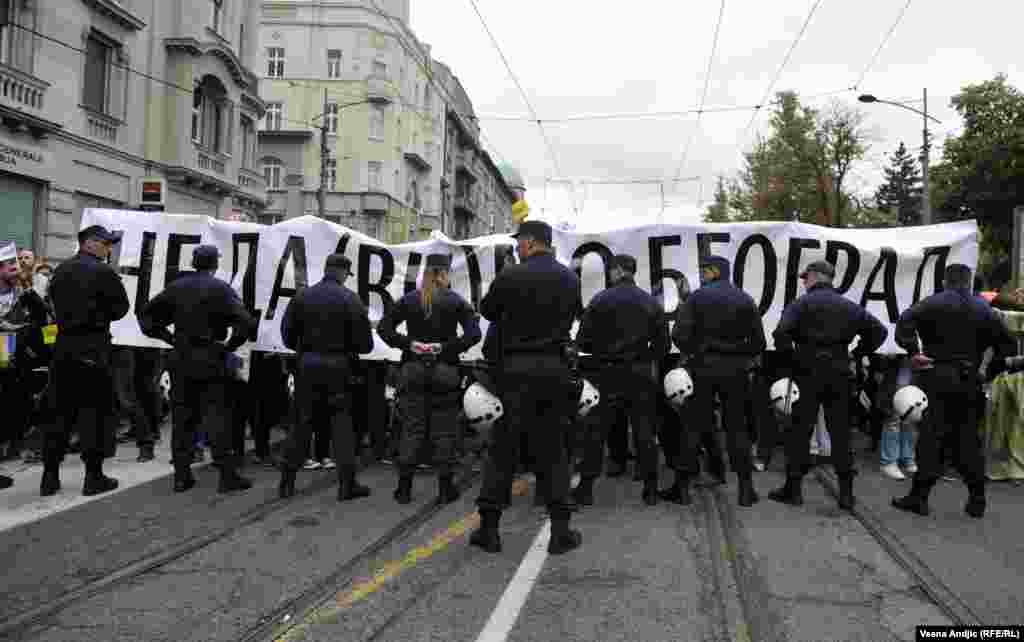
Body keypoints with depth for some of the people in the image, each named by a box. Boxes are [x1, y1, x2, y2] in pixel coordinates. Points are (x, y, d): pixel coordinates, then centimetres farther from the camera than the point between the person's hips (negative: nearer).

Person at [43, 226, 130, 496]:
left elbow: (55, 304, 16)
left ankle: (50, 475, 15)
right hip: (94, 349, -6)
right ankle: (94, 476, 4)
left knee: (61, 410, 12)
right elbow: (121, 307, -5)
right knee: (95, 411, 1)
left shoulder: (60, 271, 10)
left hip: (63, 346, 6)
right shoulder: (104, 272, -10)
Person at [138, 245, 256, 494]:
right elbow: (246, 322, -19)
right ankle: (227, 475, 0)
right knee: (217, 415, -1)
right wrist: (230, 346, -7)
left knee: (182, 416, 11)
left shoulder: (176, 287, 7)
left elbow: (146, 315, 10)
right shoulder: (220, 289, -7)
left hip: (181, 360, 4)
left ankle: (181, 475, 15)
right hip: (210, 360, -4)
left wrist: (169, 338, 10)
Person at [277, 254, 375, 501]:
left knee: (302, 422, 12)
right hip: (337, 367, -3)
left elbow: (287, 334, 6)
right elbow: (365, 342, -8)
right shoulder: (350, 299, -7)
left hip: (307, 364, 3)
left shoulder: (302, 296, 3)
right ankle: (347, 484, 5)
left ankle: (287, 481, 16)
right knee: (341, 423, 4)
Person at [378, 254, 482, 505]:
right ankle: (445, 489, 11)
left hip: (413, 371, 2)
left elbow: (383, 327, -2)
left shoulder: (409, 300, 4)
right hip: (445, 372, -2)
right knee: (444, 430, 6)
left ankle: (404, 487, 10)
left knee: (412, 427, 8)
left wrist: (408, 344, -6)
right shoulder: (456, 301, -1)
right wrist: (447, 348, -9)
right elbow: (474, 334, -11)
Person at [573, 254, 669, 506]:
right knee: (644, 433, 8)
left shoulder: (600, 301, -6)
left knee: (596, 431, 6)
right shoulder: (651, 303, 4)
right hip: (641, 374, 2)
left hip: (608, 373, -2)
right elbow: (662, 343, 3)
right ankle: (651, 489, 13)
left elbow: (583, 341, -6)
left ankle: (586, 488, 10)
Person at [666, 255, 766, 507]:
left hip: (704, 368, -2)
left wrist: (693, 352, 6)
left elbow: (679, 334, -11)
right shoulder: (746, 300, 6)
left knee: (695, 425, 4)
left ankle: (682, 486, 6)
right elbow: (758, 342, 5)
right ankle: (745, 487, 9)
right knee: (736, 427, 9)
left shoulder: (697, 297, -3)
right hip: (735, 370, 2)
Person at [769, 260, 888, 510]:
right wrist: (858, 354, 11)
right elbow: (879, 330, 12)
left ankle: (793, 488, 7)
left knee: (800, 431, 3)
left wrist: (791, 358, -8)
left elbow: (781, 333, -19)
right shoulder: (849, 306, 12)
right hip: (840, 374, 4)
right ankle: (846, 492, 12)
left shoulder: (801, 304, -4)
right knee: (841, 432, 9)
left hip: (809, 373, -4)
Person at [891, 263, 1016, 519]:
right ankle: (977, 500, 16)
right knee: (968, 438, 11)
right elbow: (1008, 342, 11)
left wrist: (912, 352, -17)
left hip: (937, 378, -4)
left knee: (930, 437, -2)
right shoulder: (984, 309, 11)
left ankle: (919, 496, -1)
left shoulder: (933, 303, -2)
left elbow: (905, 320, -20)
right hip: (969, 382, 4)